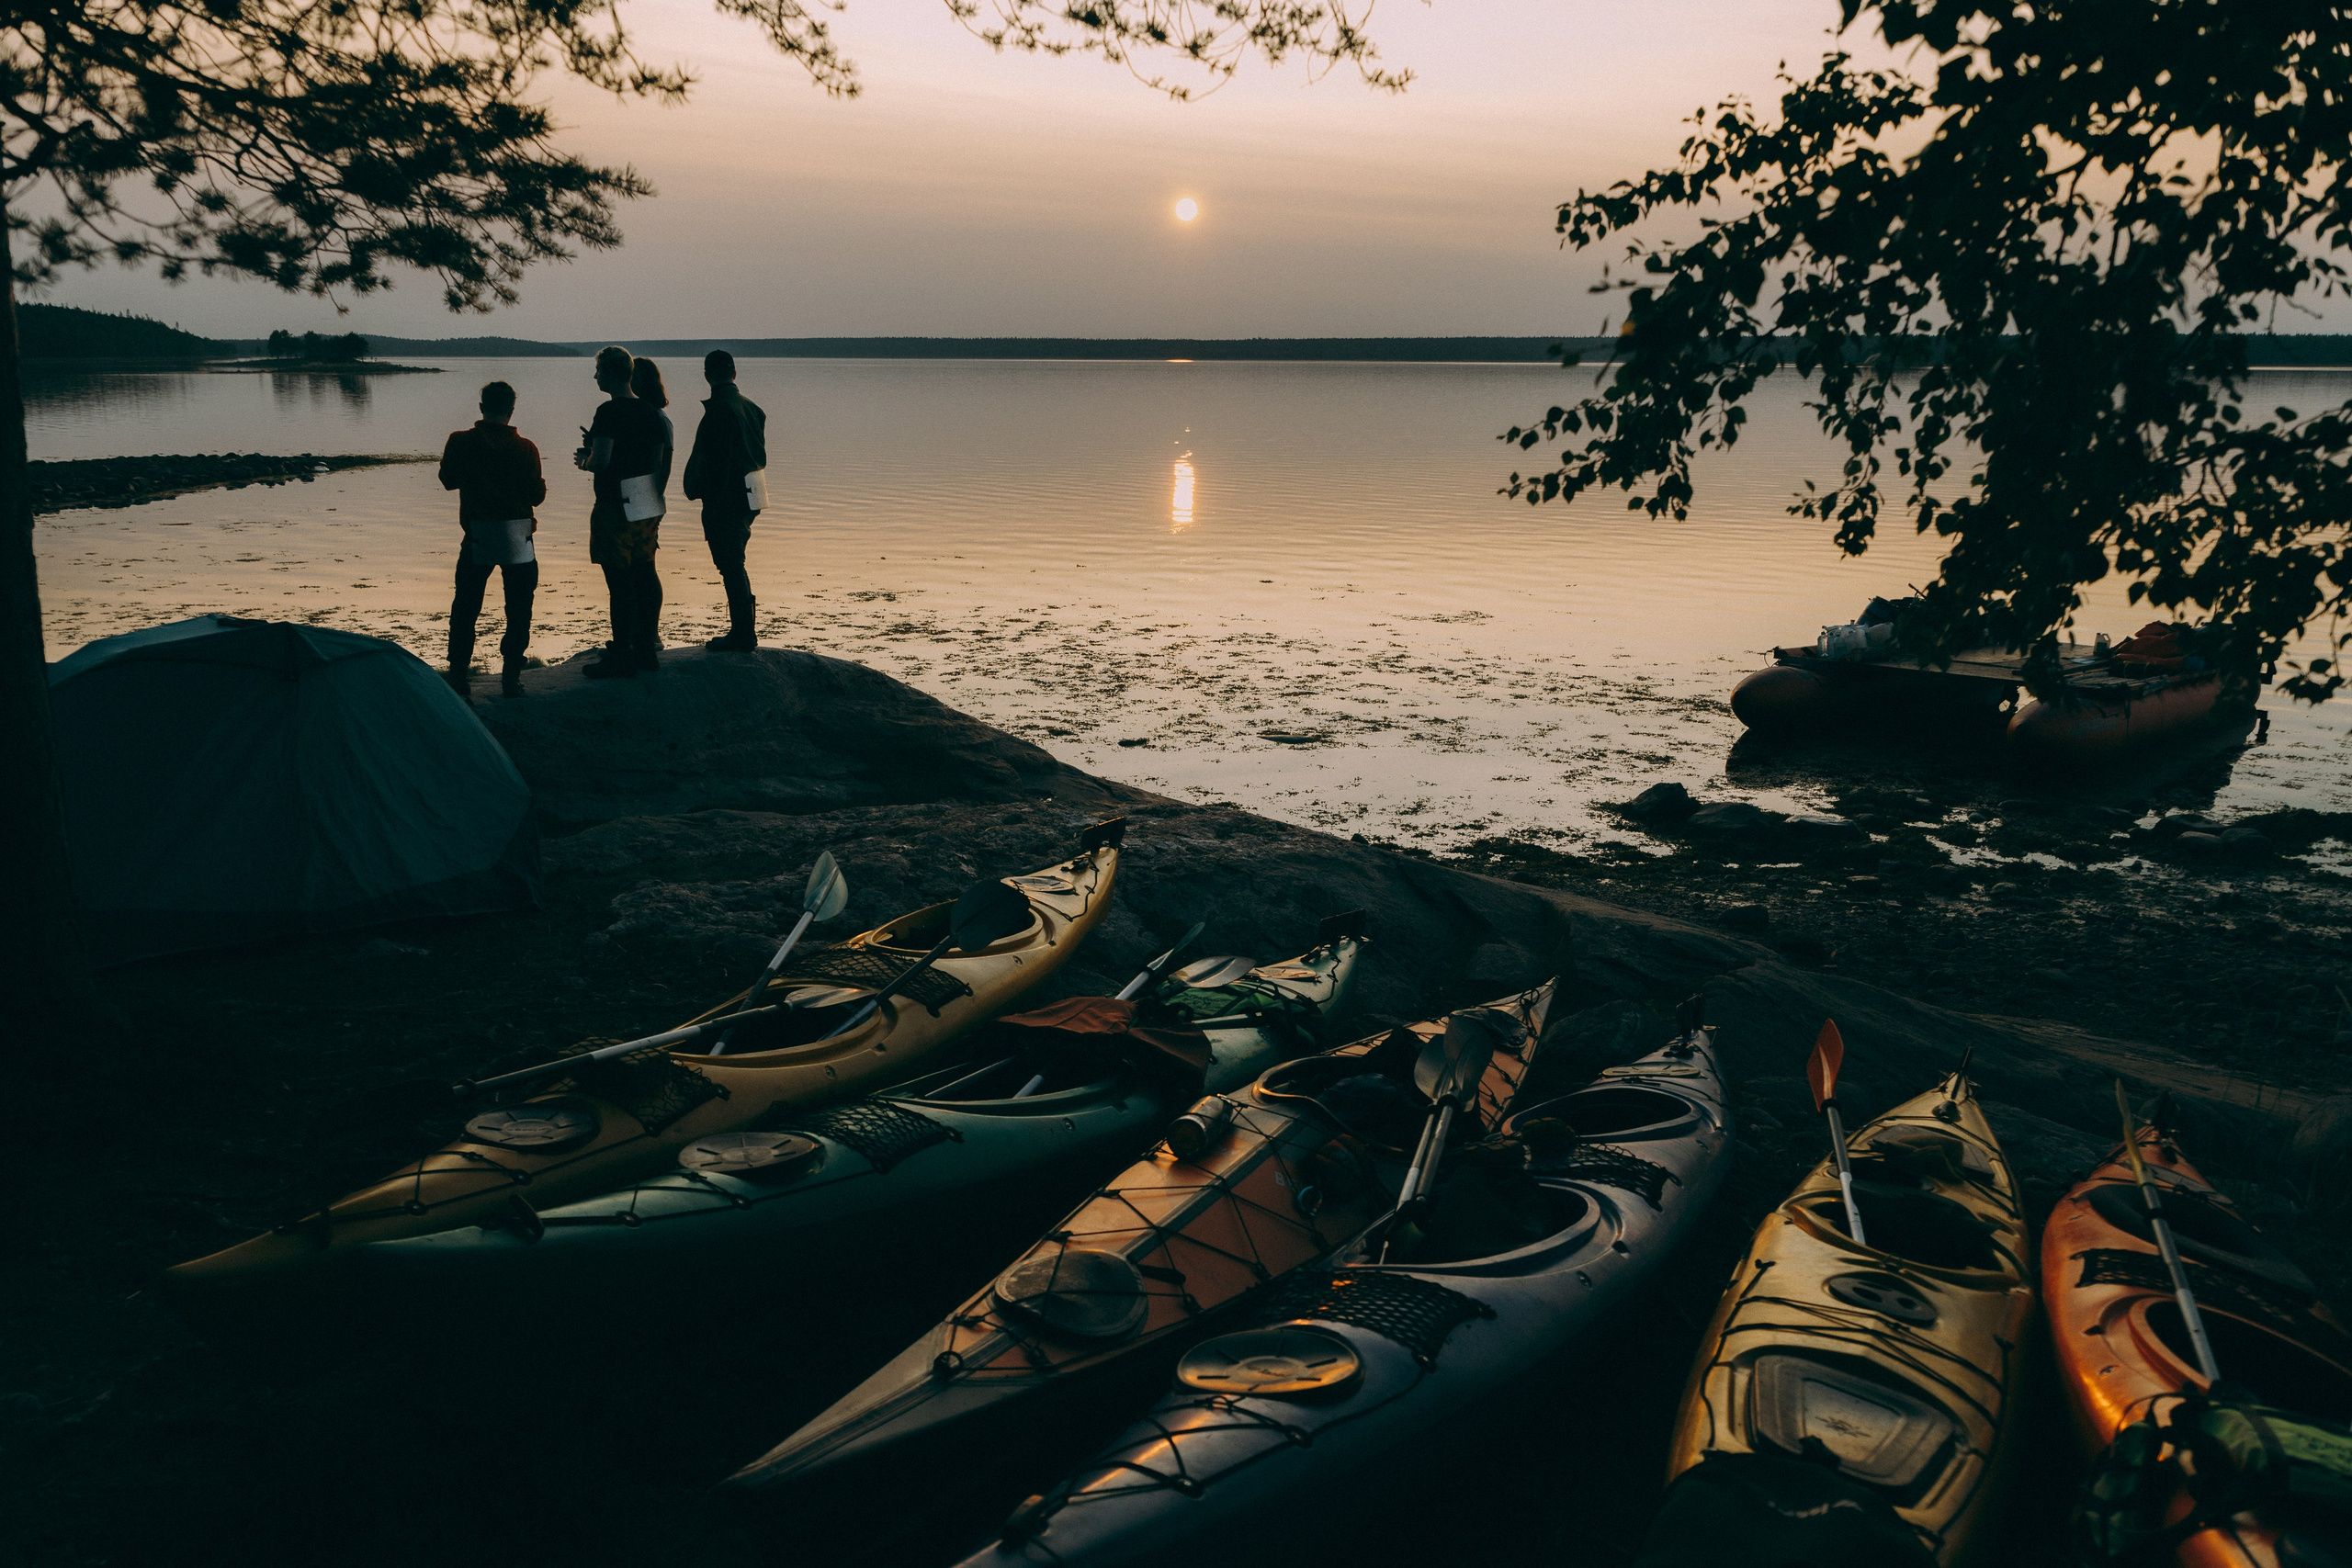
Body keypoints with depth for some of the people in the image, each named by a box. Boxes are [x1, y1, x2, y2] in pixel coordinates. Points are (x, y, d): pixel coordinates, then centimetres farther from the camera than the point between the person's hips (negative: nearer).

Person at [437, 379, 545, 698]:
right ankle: (511, 676, 8)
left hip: (478, 538, 0)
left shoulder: (461, 442, -4)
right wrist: (541, 482, 21)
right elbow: (536, 495, 0)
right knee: (519, 609, 10)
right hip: (518, 538, 0)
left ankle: (459, 675, 10)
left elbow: (448, 480, 9)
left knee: (465, 608, 11)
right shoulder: (526, 449, -6)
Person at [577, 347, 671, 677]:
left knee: (620, 581, -4)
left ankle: (620, 657, 0)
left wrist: (584, 460, 0)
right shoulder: (650, 412, 9)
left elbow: (601, 461, -22)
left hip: (616, 509, -8)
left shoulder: (609, 411, -15)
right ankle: (647, 648, 21)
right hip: (647, 508, 8)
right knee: (644, 575, 13)